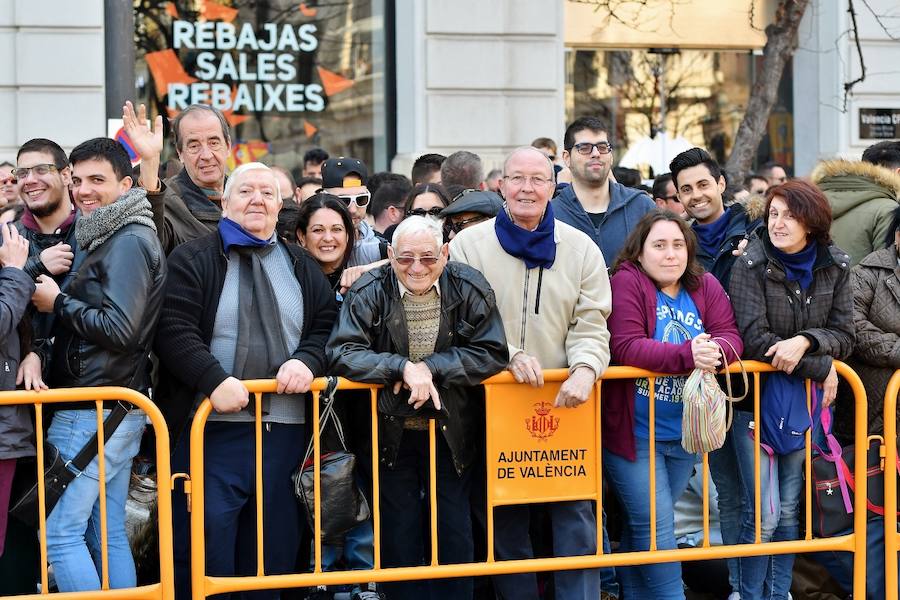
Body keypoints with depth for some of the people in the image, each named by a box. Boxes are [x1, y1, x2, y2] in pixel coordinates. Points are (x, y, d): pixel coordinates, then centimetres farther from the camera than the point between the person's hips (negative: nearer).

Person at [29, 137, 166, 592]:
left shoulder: (129, 242, -13)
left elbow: (119, 328, -21)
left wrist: (58, 303, -11)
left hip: (93, 411, -10)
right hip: (116, 409, 10)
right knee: (108, 534, 10)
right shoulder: (108, 239, 18)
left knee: (61, 532, -8)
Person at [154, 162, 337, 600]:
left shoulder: (301, 266, 17)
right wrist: (215, 380, -22)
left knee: (274, 544, 8)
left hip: (284, 428, 4)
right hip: (211, 426, -4)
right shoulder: (193, 259, 2)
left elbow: (328, 325, 15)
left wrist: (307, 360, -7)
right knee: (207, 536, -9)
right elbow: (173, 330, -9)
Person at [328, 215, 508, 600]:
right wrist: (403, 367, -32)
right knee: (399, 537, 7)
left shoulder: (470, 289, -10)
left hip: (450, 434, 1)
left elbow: (492, 354, -12)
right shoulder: (369, 293, -13)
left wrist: (430, 367, -22)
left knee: (456, 536, 9)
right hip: (391, 434, -1)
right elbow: (342, 353, -21)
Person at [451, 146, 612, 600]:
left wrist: (585, 369, -19)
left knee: (577, 519, 0)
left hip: (565, 403, 1)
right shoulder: (468, 245, 0)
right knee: (506, 522, 8)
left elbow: (590, 326, 1)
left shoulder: (581, 249, 5)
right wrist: (509, 355, -18)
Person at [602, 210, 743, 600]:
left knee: (643, 525, 17)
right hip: (634, 433, -6)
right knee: (656, 529, -3)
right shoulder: (627, 283, -12)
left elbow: (731, 336, -1)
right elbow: (624, 347, -23)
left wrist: (715, 350, -25)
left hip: (685, 434, 6)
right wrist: (687, 355, -32)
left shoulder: (705, 287, 6)